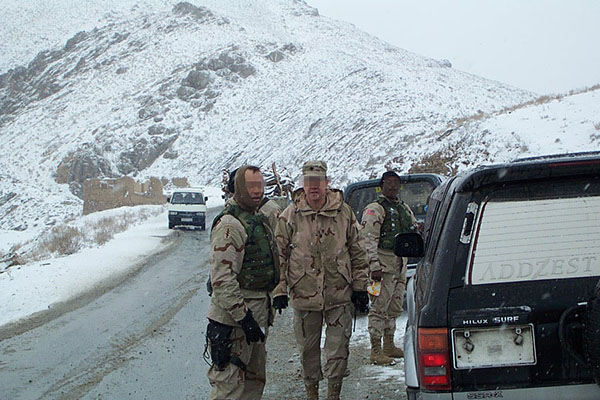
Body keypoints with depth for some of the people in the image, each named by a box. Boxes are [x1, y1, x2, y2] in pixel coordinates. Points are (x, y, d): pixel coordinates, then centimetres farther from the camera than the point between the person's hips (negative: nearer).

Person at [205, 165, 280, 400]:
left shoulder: (258, 219, 15)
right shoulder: (229, 224, -17)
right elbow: (222, 279, -24)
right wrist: (244, 317, -25)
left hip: (257, 311, 10)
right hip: (233, 317, -10)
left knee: (255, 379, 16)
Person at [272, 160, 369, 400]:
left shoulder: (344, 212, 1)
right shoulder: (290, 216, -2)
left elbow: (357, 252, 9)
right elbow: (279, 255, 2)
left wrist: (360, 286, 7)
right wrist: (279, 290, -3)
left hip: (339, 294, 0)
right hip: (304, 295, 0)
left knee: (338, 349, 2)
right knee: (308, 348, 11)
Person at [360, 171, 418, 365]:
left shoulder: (404, 208, 19)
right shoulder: (374, 209, -6)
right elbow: (368, 239, -14)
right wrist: (374, 265, -21)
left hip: (400, 263, 8)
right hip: (383, 263, -8)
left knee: (394, 308, 14)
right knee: (379, 308, -8)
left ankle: (389, 346, 24)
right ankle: (376, 351, -7)